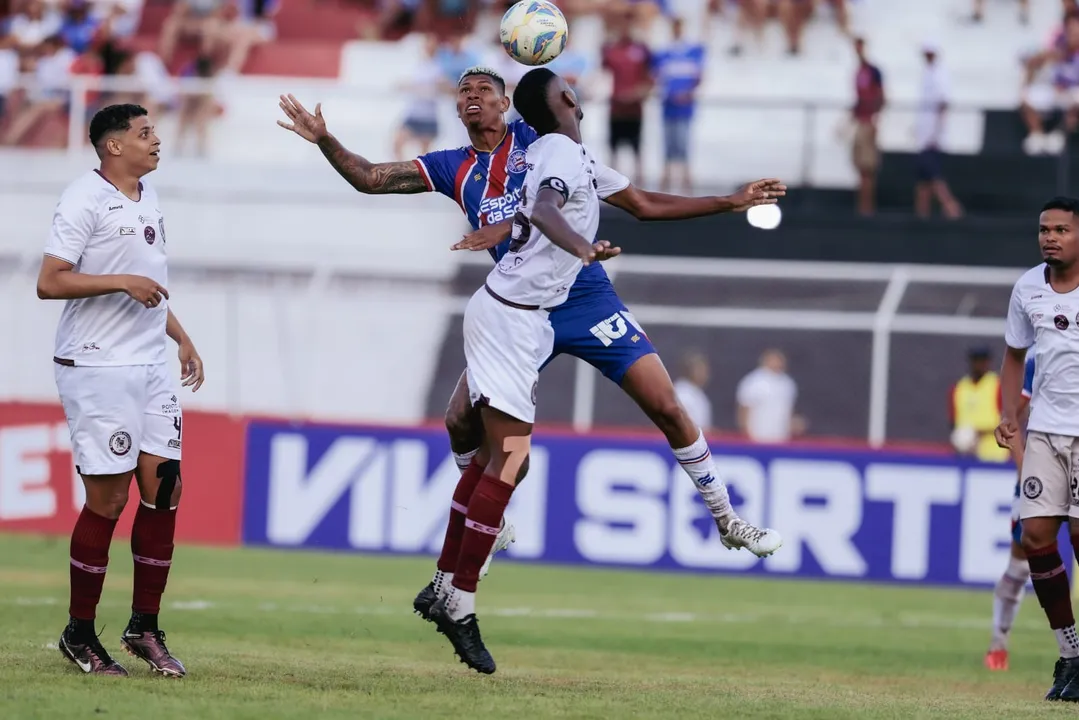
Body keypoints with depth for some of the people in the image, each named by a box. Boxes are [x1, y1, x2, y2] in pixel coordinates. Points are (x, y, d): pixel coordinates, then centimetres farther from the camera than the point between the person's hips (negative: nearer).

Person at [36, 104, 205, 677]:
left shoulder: (148, 199, 15)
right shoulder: (85, 200, -11)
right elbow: (49, 283, -17)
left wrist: (182, 339, 23)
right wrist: (123, 282, -21)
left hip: (151, 366, 8)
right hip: (96, 368, -8)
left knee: (163, 489, 3)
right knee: (106, 500, -5)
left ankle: (145, 627, 12)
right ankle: (80, 635, 6)